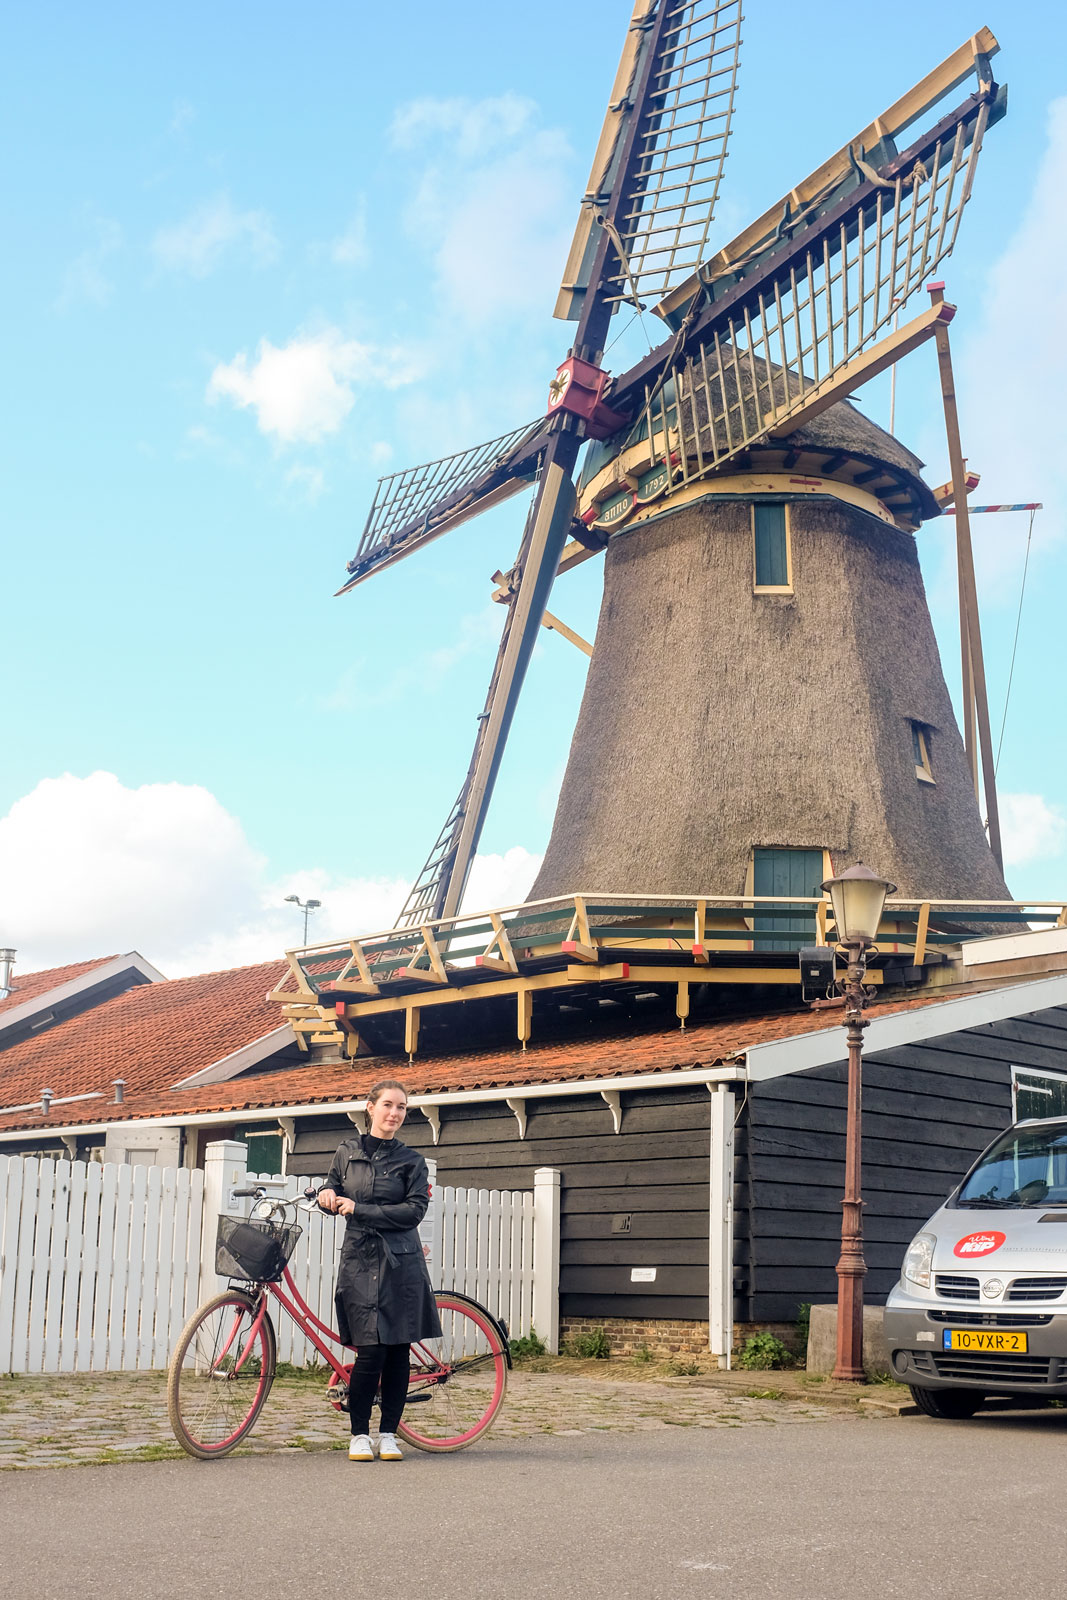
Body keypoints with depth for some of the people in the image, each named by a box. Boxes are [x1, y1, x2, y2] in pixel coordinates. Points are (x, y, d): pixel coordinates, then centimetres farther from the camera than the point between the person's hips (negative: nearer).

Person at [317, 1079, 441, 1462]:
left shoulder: (411, 1161, 4)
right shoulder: (347, 1153, 10)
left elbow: (414, 1210, -7)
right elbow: (334, 1194, 19)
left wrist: (360, 1209, -13)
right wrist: (328, 1196, -5)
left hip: (401, 1265, 0)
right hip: (360, 1261, 0)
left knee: (398, 1352, 1)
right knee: (370, 1352, -7)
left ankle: (388, 1434, 14)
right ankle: (359, 1434, 8)